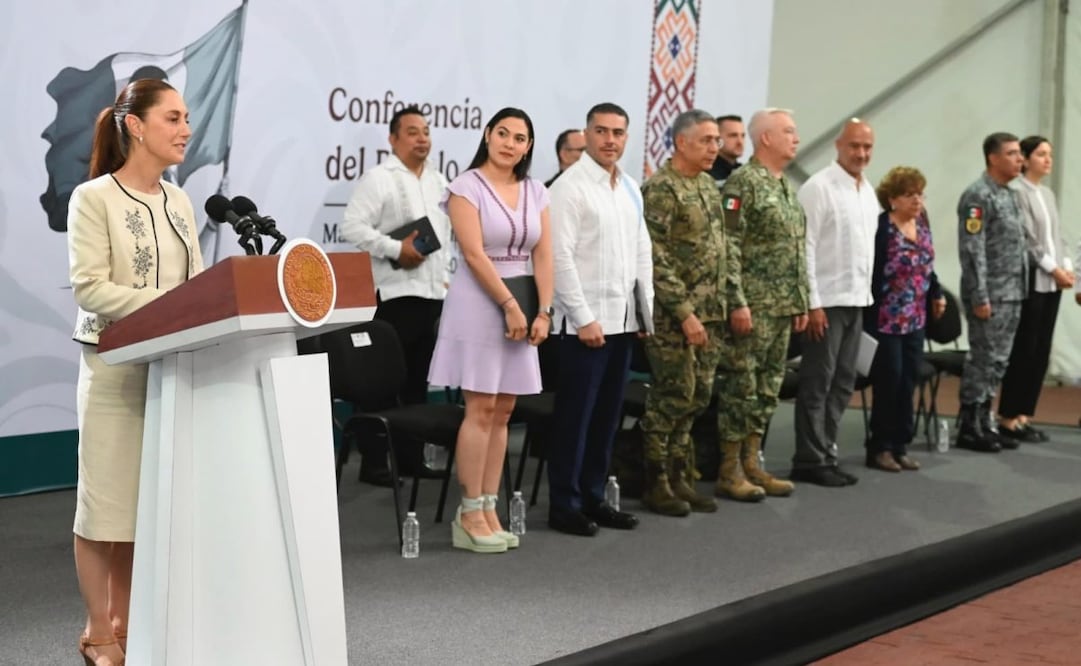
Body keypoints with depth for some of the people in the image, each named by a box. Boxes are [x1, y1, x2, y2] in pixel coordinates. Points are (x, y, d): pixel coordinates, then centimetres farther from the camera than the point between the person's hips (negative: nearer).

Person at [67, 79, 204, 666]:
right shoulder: (93, 198, -8)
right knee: (107, 499, 2)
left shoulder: (178, 201, 11)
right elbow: (89, 287, -16)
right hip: (116, 366, -6)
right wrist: (166, 303, -25)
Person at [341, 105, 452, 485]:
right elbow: (352, 226, -15)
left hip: (433, 292, 7)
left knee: (418, 381, 12)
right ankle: (374, 462, 2)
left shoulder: (439, 181, 16)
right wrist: (396, 250, -18)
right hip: (394, 293, -7)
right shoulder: (378, 178, -6)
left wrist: (446, 275, 15)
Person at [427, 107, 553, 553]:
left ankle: (488, 509, 11)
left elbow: (543, 255, 6)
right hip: (479, 302, -6)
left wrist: (544, 310, -4)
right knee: (481, 409, -7)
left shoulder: (535, 191, 11)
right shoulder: (467, 187, -6)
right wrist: (509, 306, -16)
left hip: (522, 304, 6)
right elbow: (475, 254, -14)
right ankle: (469, 514, 0)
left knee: (502, 412, 6)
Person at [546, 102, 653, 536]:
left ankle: (593, 497, 22)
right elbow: (561, 256, -14)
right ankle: (564, 505, 9)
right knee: (575, 417, 0)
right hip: (587, 320, -7)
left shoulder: (631, 189, 13)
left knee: (607, 417, 12)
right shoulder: (570, 187, -8)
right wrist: (584, 318, -16)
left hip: (624, 319, 7)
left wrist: (648, 310, 11)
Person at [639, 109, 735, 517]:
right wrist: (685, 312, -19)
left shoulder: (709, 186, 14)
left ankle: (680, 477, 20)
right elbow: (656, 258, -18)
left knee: (699, 396, 10)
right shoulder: (661, 188, -12)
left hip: (709, 313, 8)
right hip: (674, 315, -8)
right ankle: (655, 484, 9)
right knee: (673, 397, -3)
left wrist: (727, 298, 13)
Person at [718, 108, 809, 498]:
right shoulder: (743, 183, -10)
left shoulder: (787, 188, 17)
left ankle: (751, 464, 19)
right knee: (741, 386, -4)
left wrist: (801, 302, 17)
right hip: (754, 307, -9)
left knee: (768, 388, 11)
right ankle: (730, 471, 3)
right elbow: (728, 248, -16)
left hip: (783, 308, 9)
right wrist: (737, 302, -20)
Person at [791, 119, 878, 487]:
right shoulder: (818, 187, -11)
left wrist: (866, 292, 13)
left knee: (842, 384, 11)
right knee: (817, 383, -1)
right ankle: (811, 458, 7)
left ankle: (825, 452, 19)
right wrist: (812, 303, -17)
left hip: (857, 300, 8)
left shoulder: (869, 191, 13)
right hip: (826, 301, -8)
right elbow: (805, 247, -14)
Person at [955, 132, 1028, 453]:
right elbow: (972, 250, -17)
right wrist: (980, 297, -20)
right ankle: (969, 428, 4)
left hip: (1012, 295, 9)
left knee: (997, 361, 11)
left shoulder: (1011, 195, 16)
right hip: (990, 296, -9)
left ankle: (984, 422, 19)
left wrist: (1021, 290, 16)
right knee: (983, 360, -4)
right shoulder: (978, 195, -12)